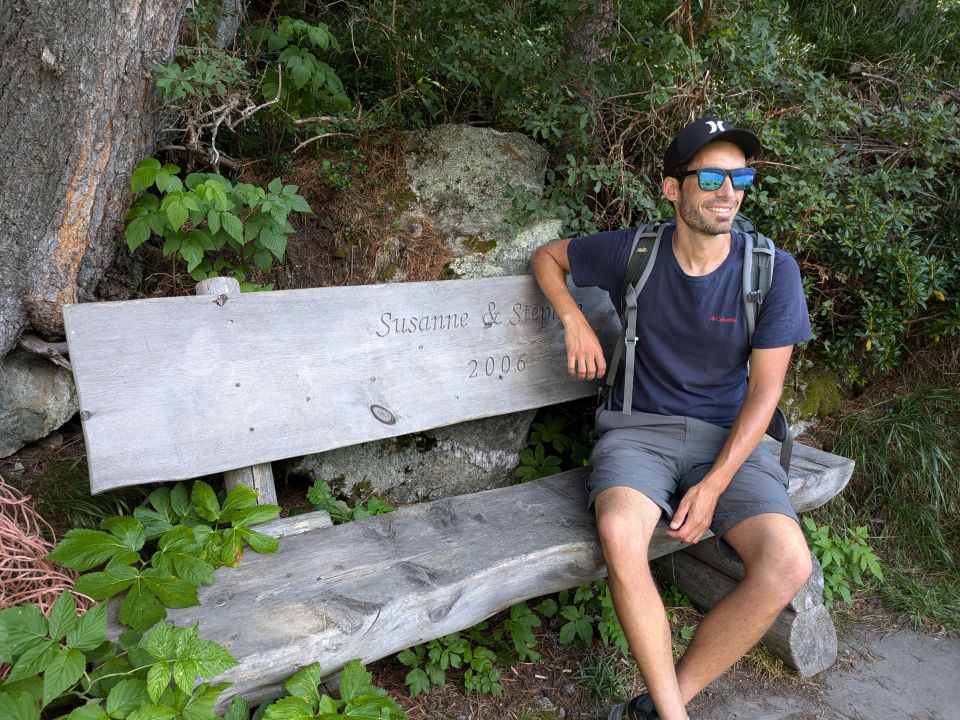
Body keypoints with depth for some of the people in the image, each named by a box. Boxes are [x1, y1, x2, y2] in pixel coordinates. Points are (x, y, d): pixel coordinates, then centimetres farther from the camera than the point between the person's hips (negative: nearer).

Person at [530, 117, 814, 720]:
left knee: (788, 563, -26)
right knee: (620, 533, -34)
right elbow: (547, 256, 16)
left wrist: (714, 484, -13)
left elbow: (766, 386, -3)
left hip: (729, 437, 1)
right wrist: (575, 321, -4)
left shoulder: (773, 270, -3)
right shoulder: (634, 252, -1)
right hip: (639, 428, 0)